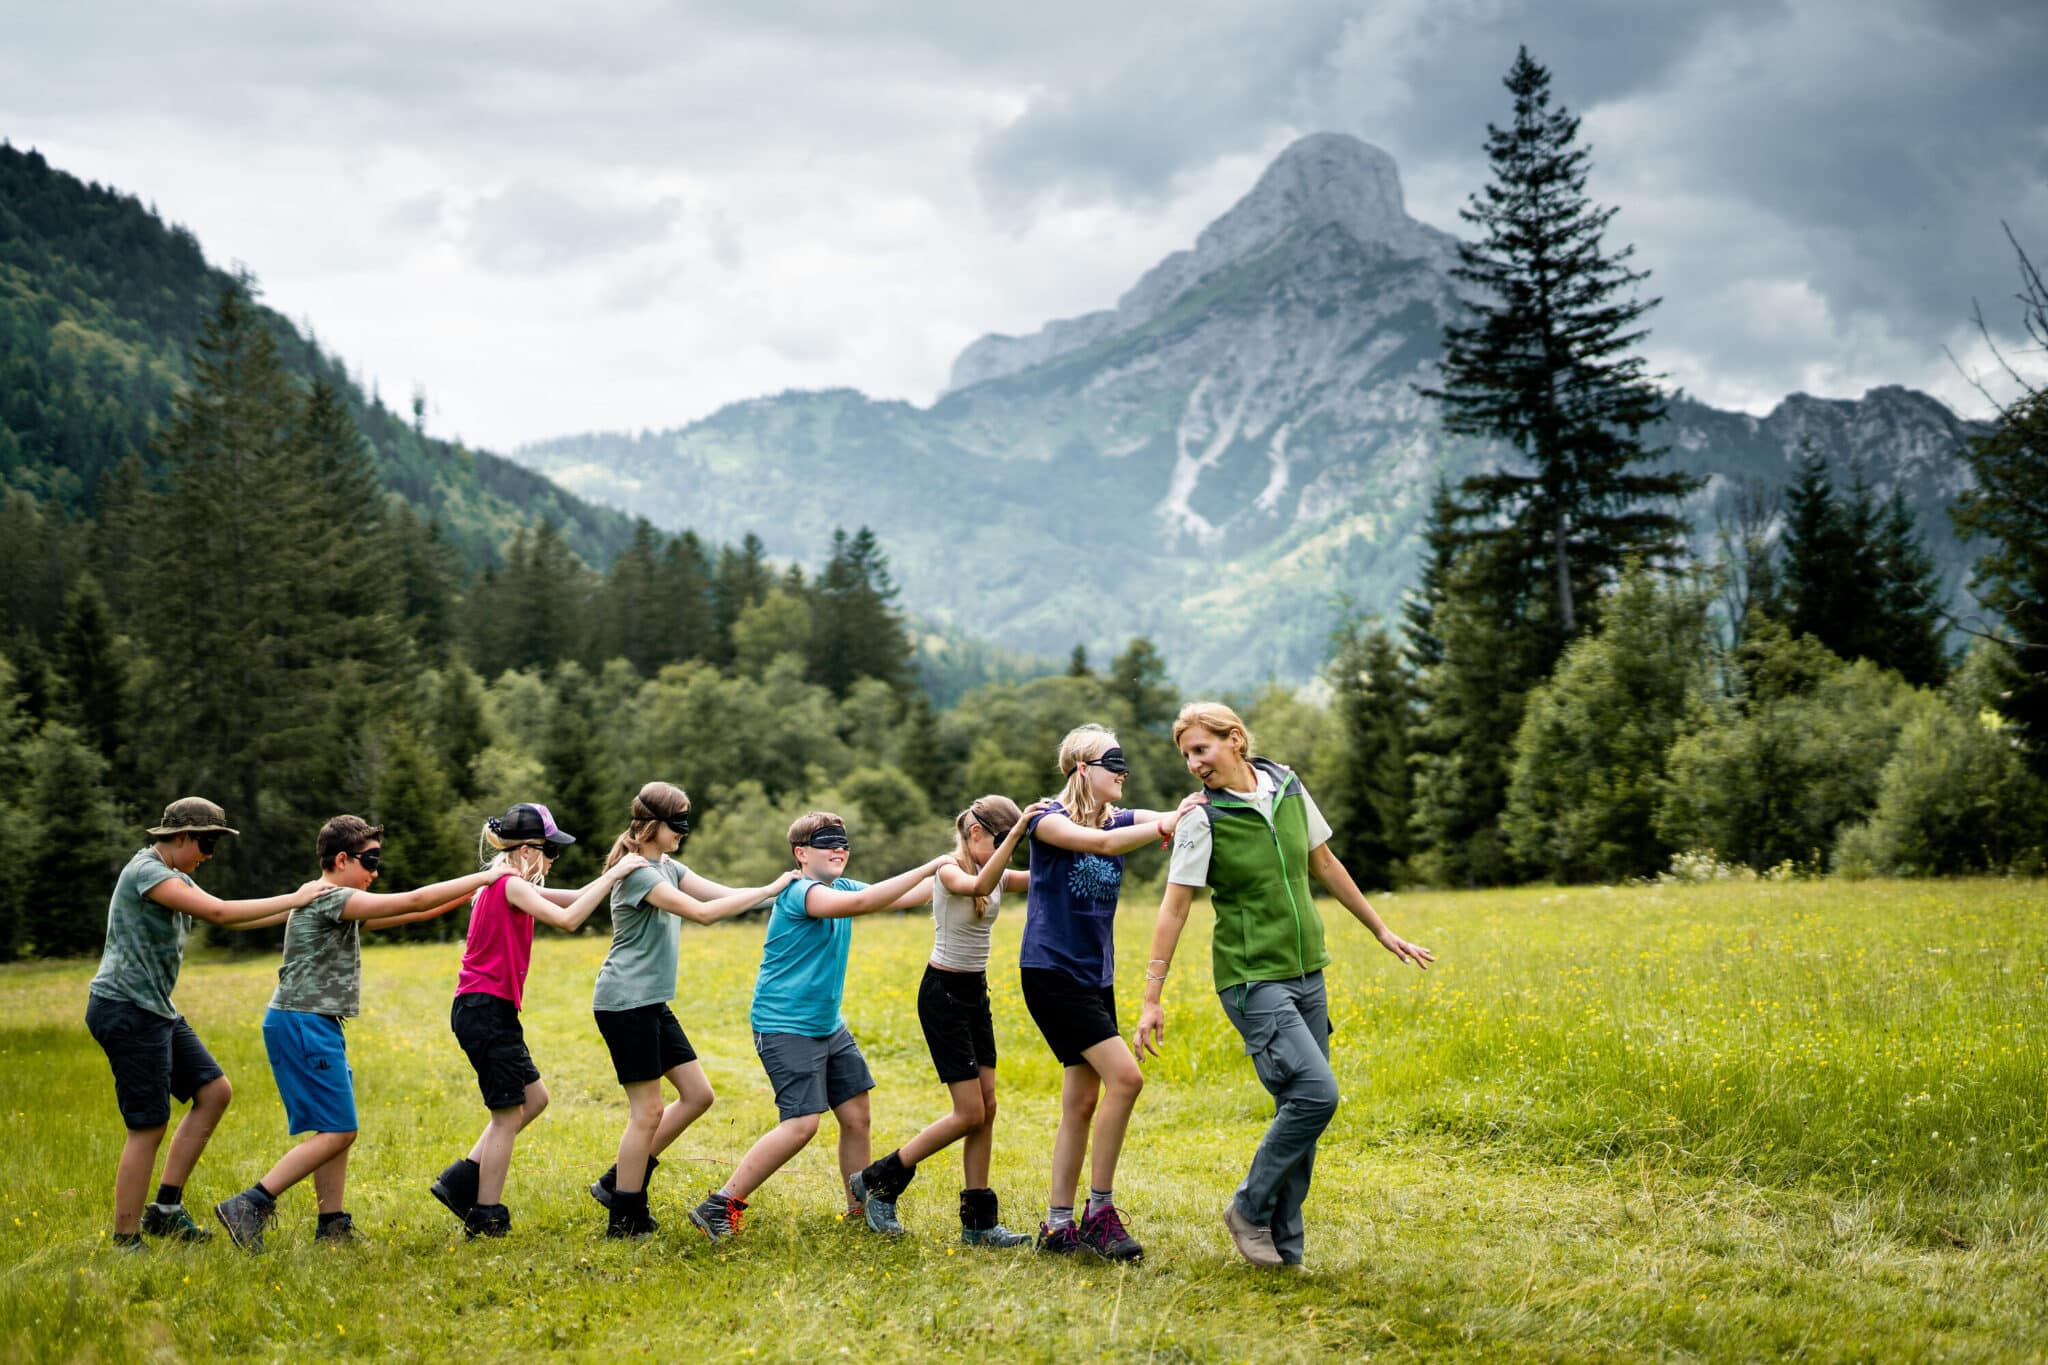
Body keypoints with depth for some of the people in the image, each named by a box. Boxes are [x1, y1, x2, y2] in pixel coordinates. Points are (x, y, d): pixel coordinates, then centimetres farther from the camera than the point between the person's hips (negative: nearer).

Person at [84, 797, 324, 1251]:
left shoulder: (173, 876, 16)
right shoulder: (146, 871, -16)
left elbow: (231, 920, 18)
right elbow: (219, 912, -24)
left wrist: (302, 907, 11)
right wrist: (294, 899, -17)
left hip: (156, 1010, 10)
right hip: (125, 1009, -10)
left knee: (215, 1091, 8)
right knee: (148, 1127, -6)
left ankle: (165, 1208, 12)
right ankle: (126, 1242, 2)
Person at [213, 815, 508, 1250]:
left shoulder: (341, 905, 17)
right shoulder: (329, 897, -14)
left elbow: (409, 914, 19)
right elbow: (413, 903, -17)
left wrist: (471, 892, 14)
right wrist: (483, 877, -11)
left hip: (317, 1027, 10)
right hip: (303, 1024, -10)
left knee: (337, 1130, 10)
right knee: (337, 1131, -11)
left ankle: (333, 1226, 13)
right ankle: (249, 1206, -12)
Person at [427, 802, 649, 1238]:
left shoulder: (507, 885, 15)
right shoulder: (509, 884, -15)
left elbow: (571, 900, 17)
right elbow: (567, 919, -25)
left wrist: (615, 873, 6)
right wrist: (613, 875, -20)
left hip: (487, 1010, 10)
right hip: (485, 1009, -10)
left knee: (533, 1098, 16)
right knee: (508, 1114, -1)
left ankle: (462, 1182, 18)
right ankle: (486, 1219, 7)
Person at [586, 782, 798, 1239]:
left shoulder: (668, 867, 13)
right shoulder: (637, 873, -17)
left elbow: (725, 894, 6)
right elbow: (703, 912, -26)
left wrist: (781, 888, -8)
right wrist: (770, 889, -23)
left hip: (652, 1004, 10)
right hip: (625, 1002, -10)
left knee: (697, 1095, 9)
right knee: (647, 1111, -4)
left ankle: (618, 1182, 17)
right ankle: (625, 1219, 7)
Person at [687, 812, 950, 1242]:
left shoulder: (841, 887, 10)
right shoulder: (798, 892, -19)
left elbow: (904, 898, 12)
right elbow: (858, 903, -34)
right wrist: (928, 867, -35)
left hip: (828, 1025, 9)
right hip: (785, 1026, -9)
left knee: (857, 1116, 7)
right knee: (802, 1123, -17)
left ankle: (859, 1210, 21)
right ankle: (719, 1206, -11)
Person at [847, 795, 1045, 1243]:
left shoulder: (995, 874, 8)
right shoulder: (949, 869, -15)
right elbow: (978, 886, -38)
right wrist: (1016, 831, -45)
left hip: (975, 992, 8)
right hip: (943, 992, -8)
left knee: (986, 1108, 4)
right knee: (970, 1114, -8)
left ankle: (978, 1221, 9)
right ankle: (878, 1180, 6)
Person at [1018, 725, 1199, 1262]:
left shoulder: (1120, 820, 11)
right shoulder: (1047, 819, -9)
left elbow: (1174, 820, -4)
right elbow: (1098, 843, -28)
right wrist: (1165, 825, -37)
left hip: (1096, 978, 8)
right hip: (1052, 972, -8)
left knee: (1082, 1102, 7)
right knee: (1124, 1076, -17)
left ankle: (1058, 1225, 13)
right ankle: (1100, 1211, -9)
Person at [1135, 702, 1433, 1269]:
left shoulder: (1288, 790, 4)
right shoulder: (1203, 819, -10)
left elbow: (1325, 865, 17)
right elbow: (1174, 909, -10)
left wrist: (1382, 931, 22)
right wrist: (1152, 999, -13)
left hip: (1306, 974, 6)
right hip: (1253, 979, -5)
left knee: (1300, 1109, 4)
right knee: (1316, 1094, -18)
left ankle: (1284, 1245, 13)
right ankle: (1250, 1209, 0)